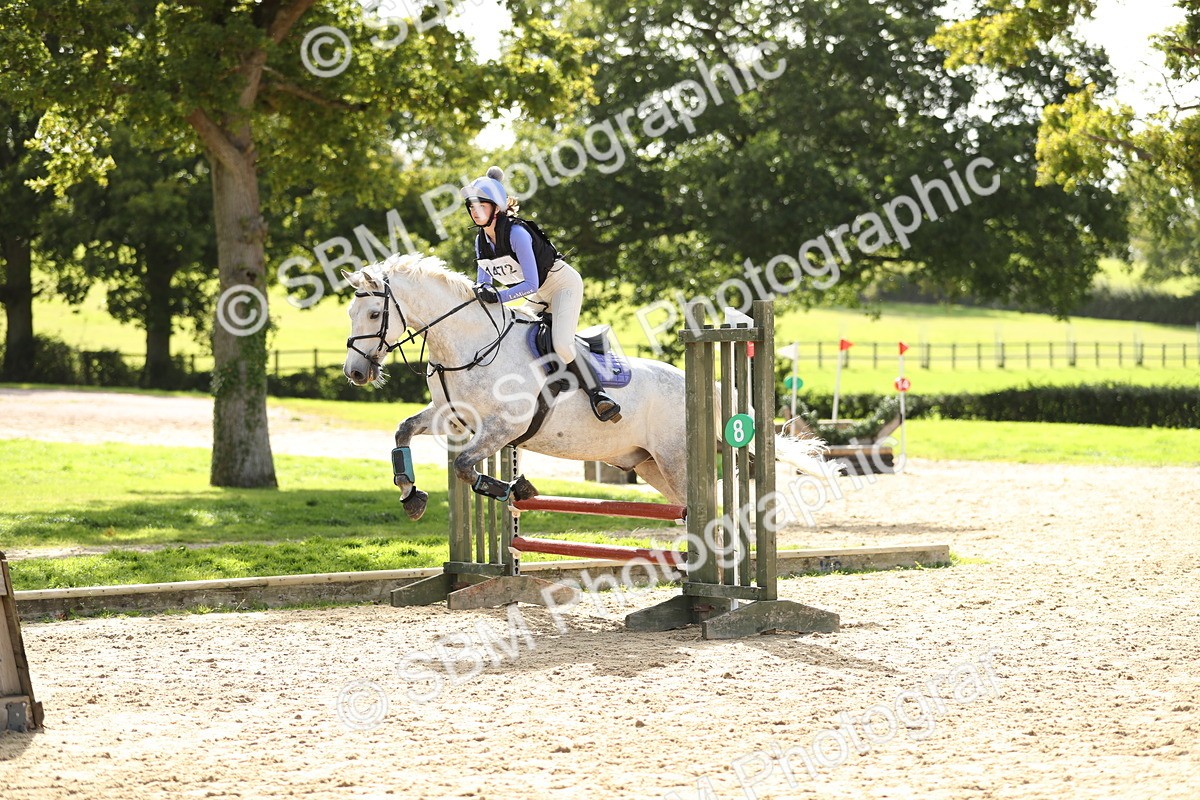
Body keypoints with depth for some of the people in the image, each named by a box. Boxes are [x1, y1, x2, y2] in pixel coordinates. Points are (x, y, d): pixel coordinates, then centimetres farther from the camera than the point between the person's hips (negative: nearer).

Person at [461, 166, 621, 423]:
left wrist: (499, 296, -40)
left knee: (562, 345, -27)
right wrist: (479, 296, -18)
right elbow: (484, 284, 4)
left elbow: (531, 284, -31)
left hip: (562, 284, -9)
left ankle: (598, 395, -16)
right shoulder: (481, 241, -3)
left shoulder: (516, 233, -28)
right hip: (538, 299, 9)